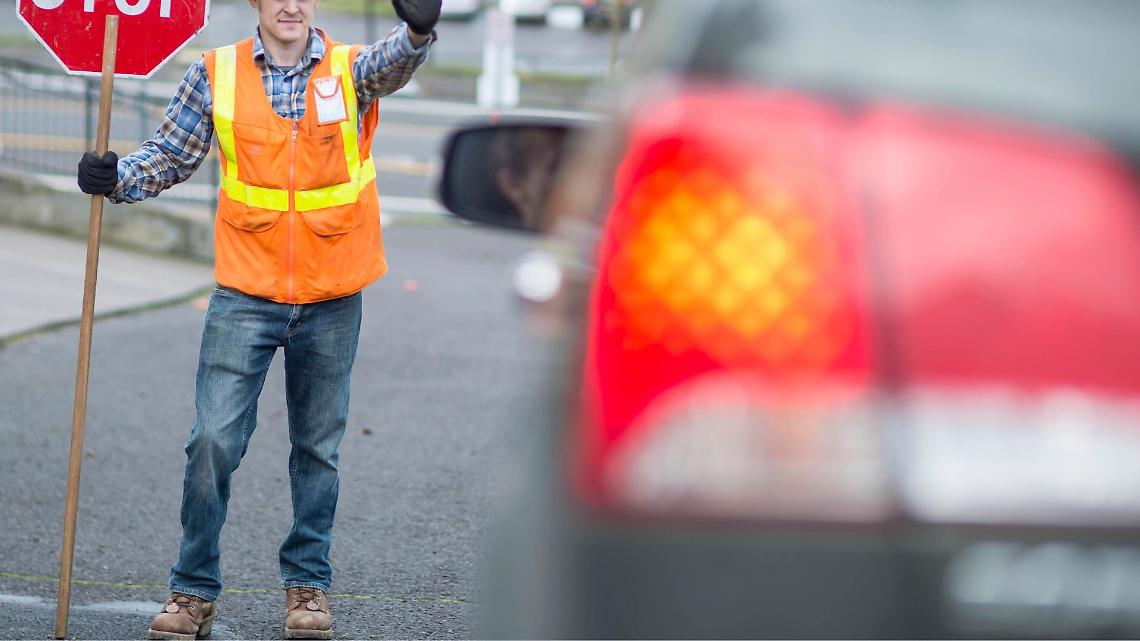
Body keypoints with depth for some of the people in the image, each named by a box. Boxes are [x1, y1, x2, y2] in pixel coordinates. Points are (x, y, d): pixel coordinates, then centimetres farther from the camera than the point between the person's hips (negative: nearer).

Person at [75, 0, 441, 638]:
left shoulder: (351, 70, -4)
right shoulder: (215, 76, -2)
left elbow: (396, 62, -26)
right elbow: (171, 156, 7)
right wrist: (117, 178, -13)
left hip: (332, 299, 0)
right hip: (245, 296, 0)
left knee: (319, 448, 11)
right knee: (214, 440, -6)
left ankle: (308, 583, 26)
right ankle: (195, 589, 7)